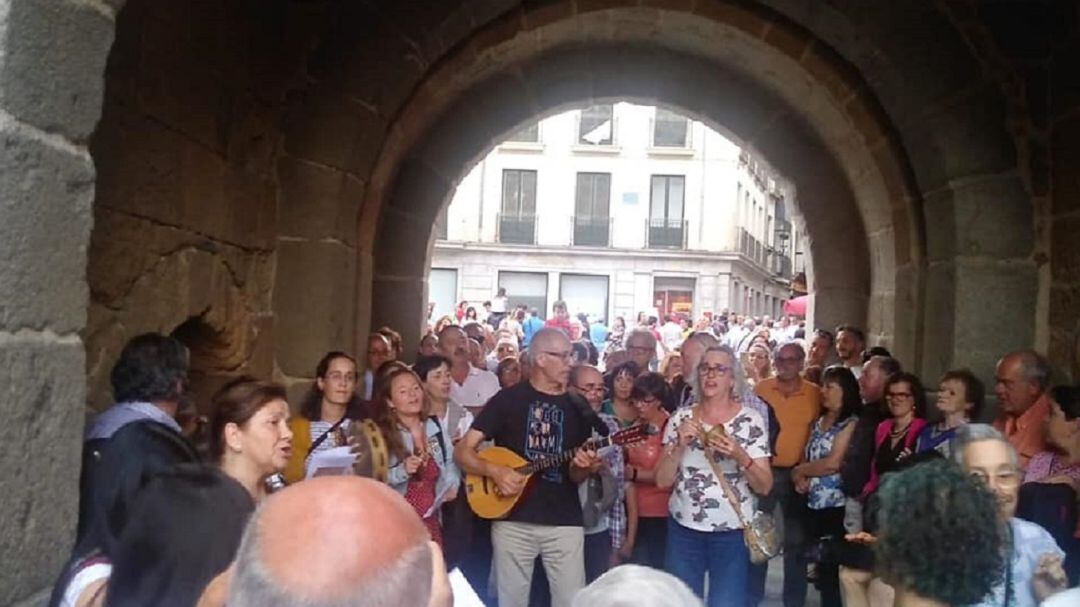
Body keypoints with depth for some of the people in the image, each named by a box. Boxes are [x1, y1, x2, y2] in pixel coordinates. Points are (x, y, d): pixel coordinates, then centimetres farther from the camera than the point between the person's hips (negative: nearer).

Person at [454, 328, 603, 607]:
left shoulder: (576, 407, 10)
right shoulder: (508, 399, -1)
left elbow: (574, 477, 14)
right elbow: (462, 452, -3)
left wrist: (582, 468, -8)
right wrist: (496, 471, -18)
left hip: (564, 521, 3)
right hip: (513, 520, -2)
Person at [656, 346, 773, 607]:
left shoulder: (751, 420, -5)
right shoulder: (680, 418, 1)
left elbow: (765, 487, -5)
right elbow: (662, 481, 0)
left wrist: (740, 456, -23)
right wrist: (680, 445, -16)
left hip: (732, 532, -2)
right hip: (683, 530, 2)